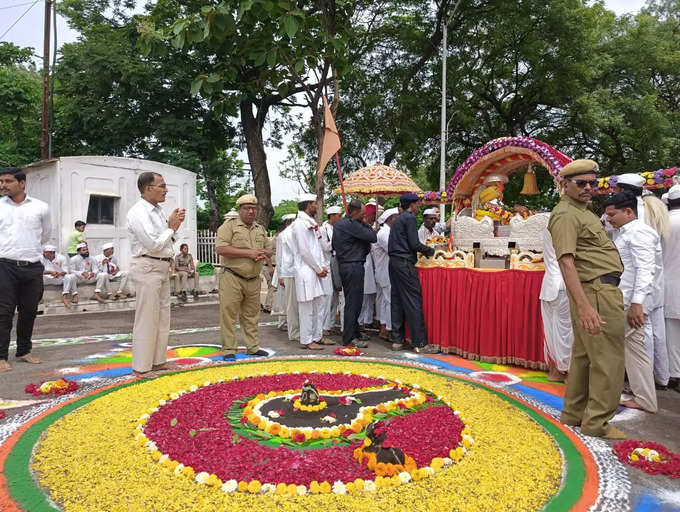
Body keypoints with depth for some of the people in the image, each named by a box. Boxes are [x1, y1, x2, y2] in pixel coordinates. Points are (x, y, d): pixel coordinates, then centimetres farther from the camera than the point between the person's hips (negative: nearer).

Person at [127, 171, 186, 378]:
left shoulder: (157, 210, 14)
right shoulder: (138, 212, -14)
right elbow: (153, 244, -22)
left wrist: (174, 224, 3)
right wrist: (171, 227, -9)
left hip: (162, 268, 10)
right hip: (147, 268, -10)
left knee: (162, 316, 14)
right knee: (147, 318, -4)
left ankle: (158, 361, 24)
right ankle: (141, 367, 5)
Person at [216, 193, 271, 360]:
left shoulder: (260, 229, 16)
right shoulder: (229, 226, -3)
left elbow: (269, 248, 20)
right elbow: (221, 249, -15)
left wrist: (263, 254, -6)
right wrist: (249, 253, -16)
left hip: (254, 280, 6)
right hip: (232, 278, -5)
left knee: (251, 315, 12)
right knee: (229, 314, -4)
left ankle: (252, 347, 21)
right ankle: (228, 350, 4)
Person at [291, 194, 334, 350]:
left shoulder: (311, 223, 16)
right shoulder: (299, 224, -12)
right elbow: (304, 251, -16)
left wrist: (323, 266, 5)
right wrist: (319, 269, -10)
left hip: (316, 271, 9)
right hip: (306, 271, -9)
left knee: (319, 303, 13)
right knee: (307, 307, -3)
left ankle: (317, 336, 23)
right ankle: (306, 340, 5)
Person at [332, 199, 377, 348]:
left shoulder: (338, 224, 14)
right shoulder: (351, 224, -16)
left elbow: (334, 245, 19)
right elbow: (373, 237, -16)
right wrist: (365, 224, 1)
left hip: (343, 265, 10)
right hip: (354, 266, -10)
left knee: (352, 302, 16)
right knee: (353, 303, -5)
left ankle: (354, 334, 24)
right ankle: (350, 339, 0)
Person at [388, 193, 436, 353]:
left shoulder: (397, 220, 20)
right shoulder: (410, 218, -8)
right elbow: (414, 244, -15)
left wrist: (423, 250, 22)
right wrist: (430, 250, 2)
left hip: (394, 262, 9)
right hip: (405, 263, -9)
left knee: (397, 301, 9)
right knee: (413, 302, -7)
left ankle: (397, 340, 13)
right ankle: (420, 343, -6)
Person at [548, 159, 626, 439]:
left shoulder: (583, 211, 20)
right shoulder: (566, 215, -14)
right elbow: (566, 261, -25)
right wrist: (583, 306, -33)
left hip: (599, 291, 10)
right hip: (597, 292, -10)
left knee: (584, 355, 15)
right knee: (608, 359, -3)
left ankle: (574, 413, 26)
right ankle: (597, 422, 8)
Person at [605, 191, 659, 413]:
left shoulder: (638, 232, -10)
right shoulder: (625, 234, 18)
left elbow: (645, 269, -19)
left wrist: (636, 303, -23)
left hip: (630, 302, -9)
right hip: (620, 301, 9)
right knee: (634, 348, 11)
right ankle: (644, 399, 17)